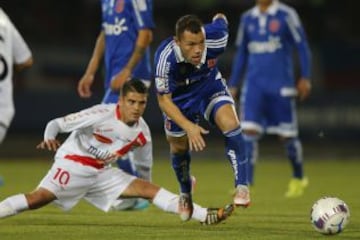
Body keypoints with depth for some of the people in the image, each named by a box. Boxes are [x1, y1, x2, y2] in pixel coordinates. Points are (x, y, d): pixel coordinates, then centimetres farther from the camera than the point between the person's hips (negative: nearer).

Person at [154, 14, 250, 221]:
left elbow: (221, 20, -8)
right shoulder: (165, 58, -39)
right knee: (179, 148, 14)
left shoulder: (215, 39, -34)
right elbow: (164, 100, -30)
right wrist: (188, 126, -42)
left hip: (211, 87, 1)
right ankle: (185, 193, 45)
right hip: (180, 98, 0)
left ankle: (242, 186, -18)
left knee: (230, 124, -26)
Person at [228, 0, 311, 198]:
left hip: (281, 85, -3)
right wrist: (233, 85, 16)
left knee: (287, 135, 4)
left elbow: (302, 46, -1)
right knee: (249, 131, -11)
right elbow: (241, 53, 18)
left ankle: (298, 179, 26)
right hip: (254, 84, 3)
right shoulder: (247, 18, 10)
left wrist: (305, 78, -7)